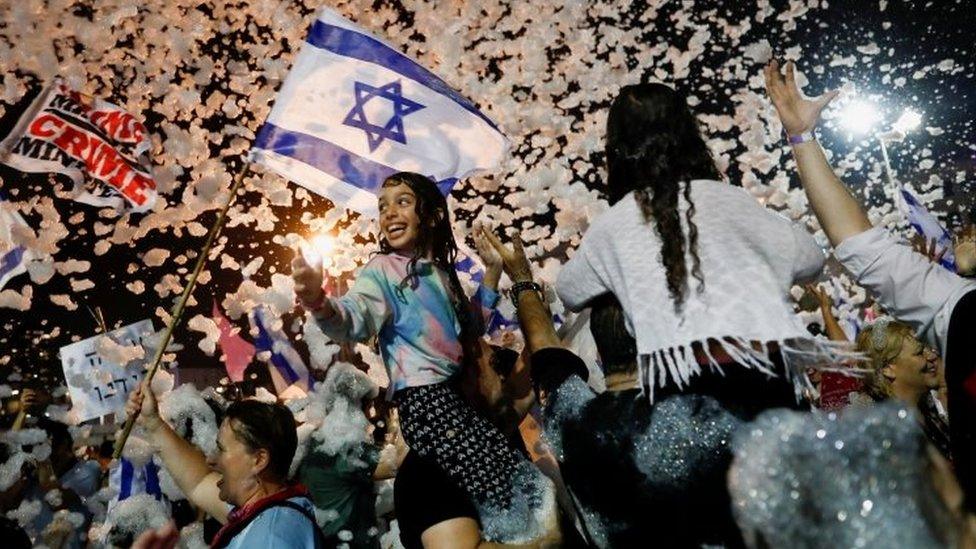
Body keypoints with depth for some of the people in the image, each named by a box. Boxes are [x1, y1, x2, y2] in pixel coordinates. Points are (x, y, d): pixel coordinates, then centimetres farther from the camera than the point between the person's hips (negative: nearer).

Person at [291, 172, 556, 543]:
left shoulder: (440, 270, 15)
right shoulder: (382, 270, -5)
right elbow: (354, 320, -23)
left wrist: (492, 272, 19)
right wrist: (318, 302, -44)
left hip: (462, 393, 7)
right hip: (425, 399, -7)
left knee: (522, 479, 7)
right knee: (503, 495, -12)